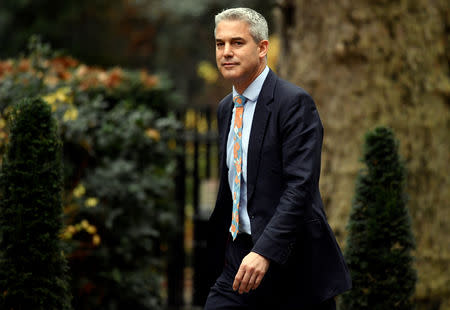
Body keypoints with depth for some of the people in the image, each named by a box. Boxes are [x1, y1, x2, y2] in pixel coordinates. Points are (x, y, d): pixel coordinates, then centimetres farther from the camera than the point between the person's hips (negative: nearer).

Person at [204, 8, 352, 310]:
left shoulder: (294, 102, -12)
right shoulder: (225, 108, 14)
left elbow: (300, 185, -20)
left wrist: (265, 251, -29)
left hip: (292, 261, -6)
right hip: (238, 256, 6)